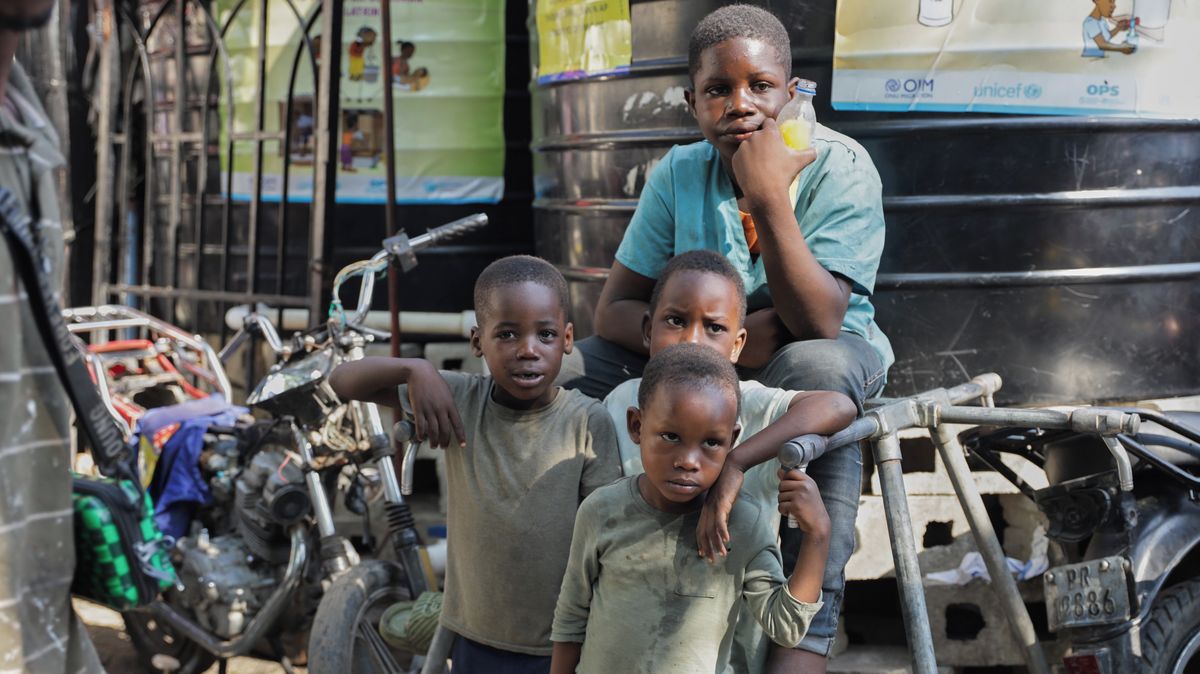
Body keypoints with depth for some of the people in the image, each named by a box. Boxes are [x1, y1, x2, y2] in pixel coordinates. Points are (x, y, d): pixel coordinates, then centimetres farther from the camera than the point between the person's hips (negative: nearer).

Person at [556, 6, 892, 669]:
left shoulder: (839, 167, -16)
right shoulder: (679, 173, -5)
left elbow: (817, 324, -28)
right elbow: (612, 310, -8)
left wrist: (769, 198, -35)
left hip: (824, 352, -3)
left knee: (819, 367, -41)